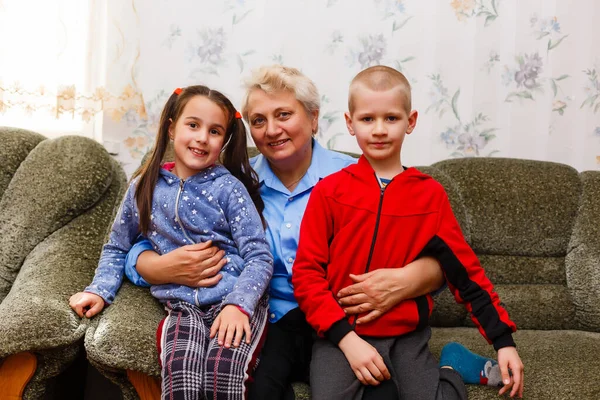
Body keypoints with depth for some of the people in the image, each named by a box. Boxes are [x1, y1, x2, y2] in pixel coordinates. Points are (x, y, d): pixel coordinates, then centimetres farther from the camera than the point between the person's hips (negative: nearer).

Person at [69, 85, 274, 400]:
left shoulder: (229, 188, 0)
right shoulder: (144, 188, 10)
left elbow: (259, 257, -4)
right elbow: (116, 248, 24)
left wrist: (237, 304, -18)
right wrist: (99, 290, 9)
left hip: (237, 301, -2)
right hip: (183, 306, 2)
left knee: (221, 373, -32)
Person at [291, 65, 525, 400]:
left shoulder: (431, 194, 2)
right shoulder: (329, 192, -3)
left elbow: (465, 270, 4)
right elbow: (306, 273, -4)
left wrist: (503, 340, -1)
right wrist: (347, 338, -14)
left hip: (407, 336, 2)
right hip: (341, 334, -1)